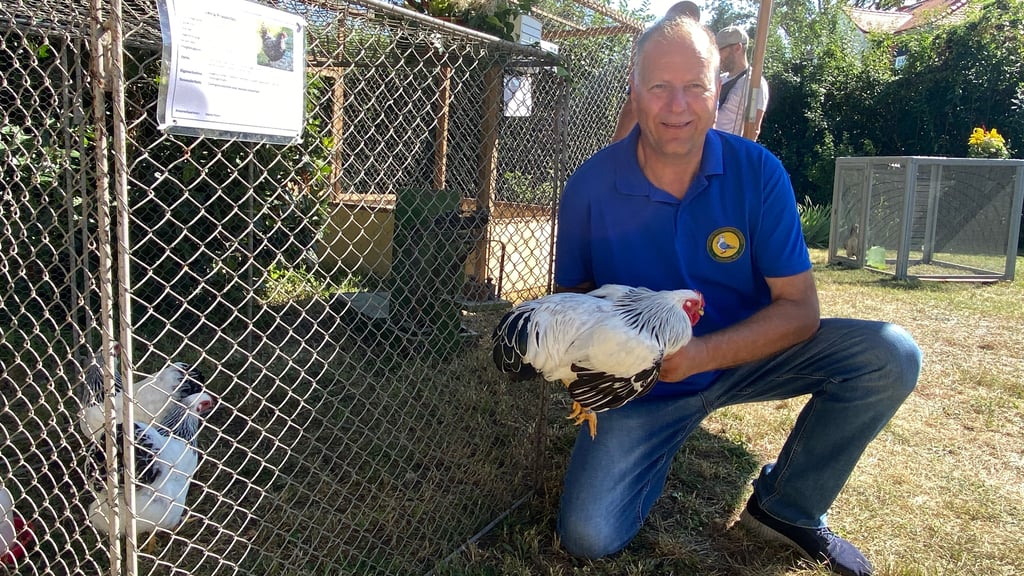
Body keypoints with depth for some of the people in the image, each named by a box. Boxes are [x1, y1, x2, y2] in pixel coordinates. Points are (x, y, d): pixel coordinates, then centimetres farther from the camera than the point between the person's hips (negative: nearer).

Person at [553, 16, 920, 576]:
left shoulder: (758, 172, -13)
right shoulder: (590, 184, -14)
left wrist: (700, 353, -28)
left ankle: (786, 508, 2)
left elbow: (799, 308, -14)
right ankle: (664, 442, 16)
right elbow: (570, 295, -3)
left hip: (744, 357, 2)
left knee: (890, 356, -18)